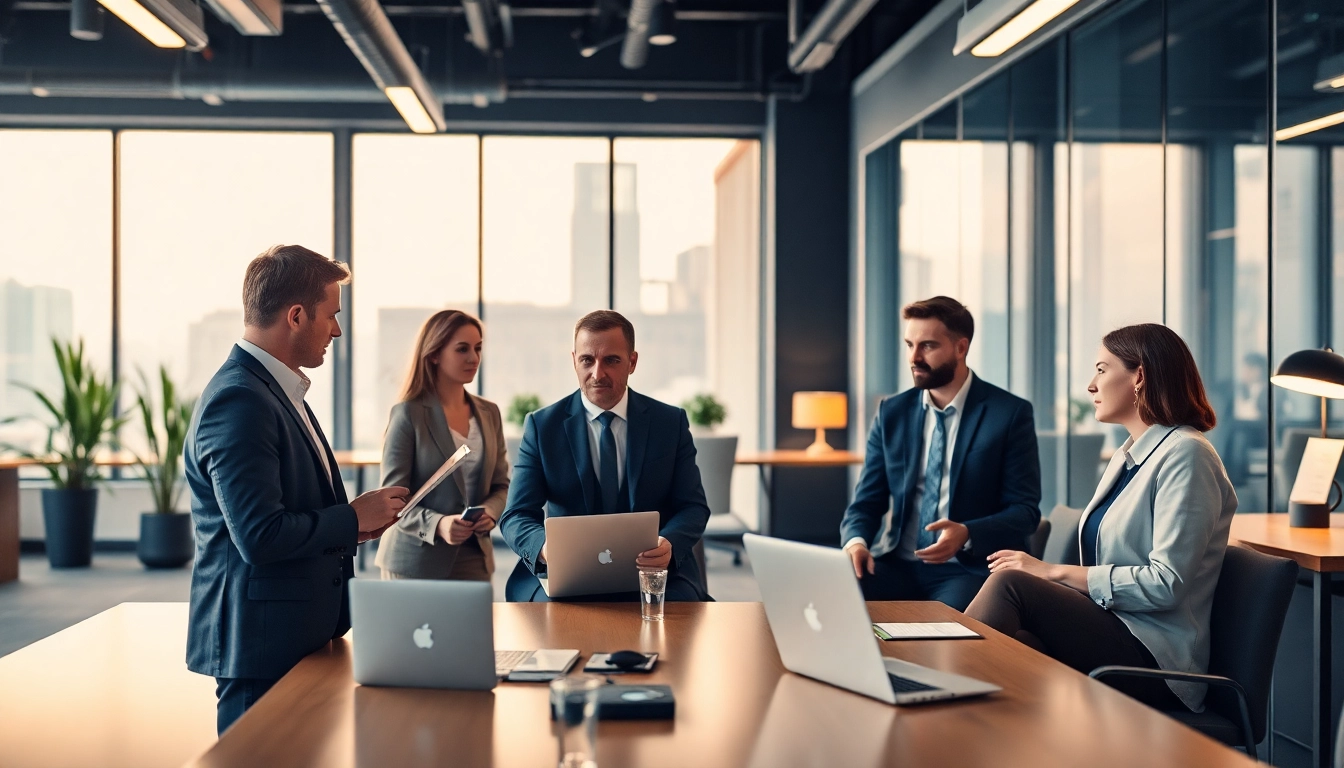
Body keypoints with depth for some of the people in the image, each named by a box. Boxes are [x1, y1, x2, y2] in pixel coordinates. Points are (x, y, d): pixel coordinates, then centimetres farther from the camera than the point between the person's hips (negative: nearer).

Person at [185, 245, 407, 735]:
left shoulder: (278, 390, 15)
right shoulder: (239, 401, -18)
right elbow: (260, 537, -25)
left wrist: (349, 524, 7)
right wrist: (354, 519, -13)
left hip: (300, 637, 10)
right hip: (262, 644, -10)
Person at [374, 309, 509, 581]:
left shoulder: (489, 413, 9)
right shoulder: (408, 415, -7)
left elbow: (501, 485, 12)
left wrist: (490, 512, -11)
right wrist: (438, 524, -26)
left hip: (473, 559, 4)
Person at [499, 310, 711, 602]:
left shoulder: (671, 422, 7)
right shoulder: (541, 425, 4)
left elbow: (693, 507, 5)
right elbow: (515, 516, 0)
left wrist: (669, 545, -20)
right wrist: (544, 546, -25)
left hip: (656, 573, 2)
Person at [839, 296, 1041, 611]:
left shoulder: (1011, 413, -2)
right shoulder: (891, 412, 9)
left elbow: (1025, 511, -4)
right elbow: (866, 503, 9)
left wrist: (966, 534, -23)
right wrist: (856, 541, -14)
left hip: (968, 569, -3)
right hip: (896, 565, 4)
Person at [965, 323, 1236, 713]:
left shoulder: (1185, 454, -9)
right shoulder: (1128, 457, 20)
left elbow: (1166, 583, -18)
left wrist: (1055, 572, -16)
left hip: (1154, 658, -7)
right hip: (1110, 630, 7)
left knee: (1009, 584, -22)